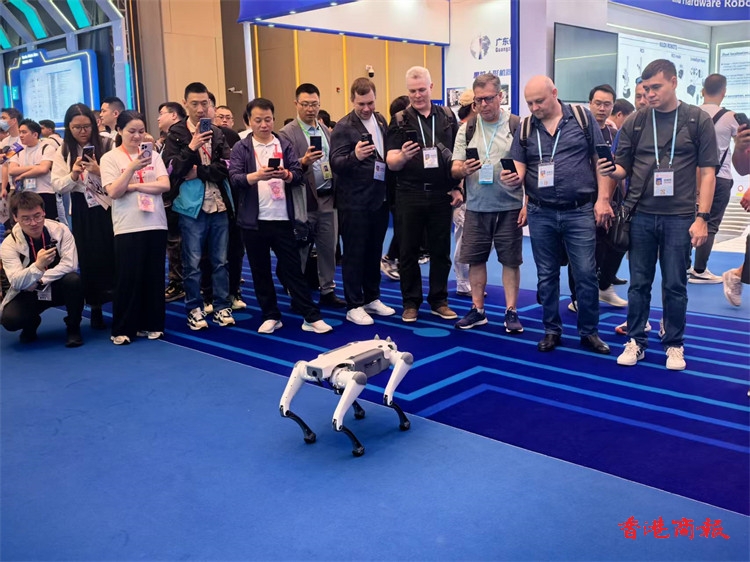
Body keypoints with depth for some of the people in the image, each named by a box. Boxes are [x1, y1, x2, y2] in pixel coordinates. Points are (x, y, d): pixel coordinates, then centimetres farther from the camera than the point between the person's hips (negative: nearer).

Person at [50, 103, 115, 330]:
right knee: (88, 258, 7)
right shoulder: (63, 151, 5)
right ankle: (95, 307, 20)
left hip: (109, 207, -2)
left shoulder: (107, 144, -3)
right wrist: (73, 174, -16)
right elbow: (58, 186, 1)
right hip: (82, 211, 3)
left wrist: (99, 171, -22)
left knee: (113, 255, 0)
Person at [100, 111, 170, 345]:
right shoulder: (110, 158, 0)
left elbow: (165, 185, -4)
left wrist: (133, 186, -11)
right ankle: (123, 329, 9)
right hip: (127, 227, -3)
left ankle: (151, 324, 18)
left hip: (155, 224, 3)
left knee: (154, 276, 7)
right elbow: (113, 192, -11)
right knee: (127, 278, -1)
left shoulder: (152, 155, 8)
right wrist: (132, 167, -21)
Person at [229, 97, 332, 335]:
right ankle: (271, 316, 20)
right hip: (253, 220, 0)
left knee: (293, 269, 4)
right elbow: (234, 177, -10)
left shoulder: (285, 145, 7)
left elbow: (298, 175, -1)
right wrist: (257, 176, -29)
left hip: (282, 219, 0)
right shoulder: (241, 147, 2)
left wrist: (285, 174, -23)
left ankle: (311, 317, 6)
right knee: (261, 271, 8)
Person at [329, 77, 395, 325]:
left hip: (379, 199, 6)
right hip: (354, 202, -6)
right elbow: (335, 163, -19)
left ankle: (372, 298, 28)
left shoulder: (381, 120, 9)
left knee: (374, 252, 15)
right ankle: (354, 306, 10)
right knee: (354, 254, 2)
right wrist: (355, 156, -38)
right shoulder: (344, 126, -11)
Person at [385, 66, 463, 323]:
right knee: (409, 251, 6)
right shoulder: (400, 121, 0)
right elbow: (391, 162, -7)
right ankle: (411, 302, 18)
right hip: (410, 195, -1)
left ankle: (439, 300, 21)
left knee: (441, 250, 9)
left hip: (442, 194, 2)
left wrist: (458, 187, 4)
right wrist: (402, 156, -29)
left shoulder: (447, 117, 5)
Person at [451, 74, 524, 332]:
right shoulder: (467, 128, 6)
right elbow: (454, 169, 5)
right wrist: (463, 169, -19)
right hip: (476, 207, 3)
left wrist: (527, 204, -7)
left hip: (509, 207, -3)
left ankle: (511, 311, 15)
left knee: (511, 260, 4)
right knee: (475, 259, 8)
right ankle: (477, 310, 20)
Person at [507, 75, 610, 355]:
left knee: (586, 274, 1)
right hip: (540, 214, 2)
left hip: (579, 212, -2)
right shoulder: (525, 128, 5)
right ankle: (552, 330, 24)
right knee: (546, 276, 11)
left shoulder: (582, 117, -1)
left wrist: (602, 198, -5)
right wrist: (514, 178, -20)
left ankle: (589, 332, 17)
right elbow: (519, 168, 4)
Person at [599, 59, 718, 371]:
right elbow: (623, 168, 8)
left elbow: (707, 172, 0)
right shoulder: (635, 122, 5)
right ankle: (636, 341, 20)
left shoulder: (698, 120, 1)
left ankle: (674, 344, 19)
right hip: (640, 215, 2)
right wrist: (610, 170, -16)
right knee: (639, 283, 8)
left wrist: (702, 217, -7)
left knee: (675, 285, 5)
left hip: (680, 217, -1)